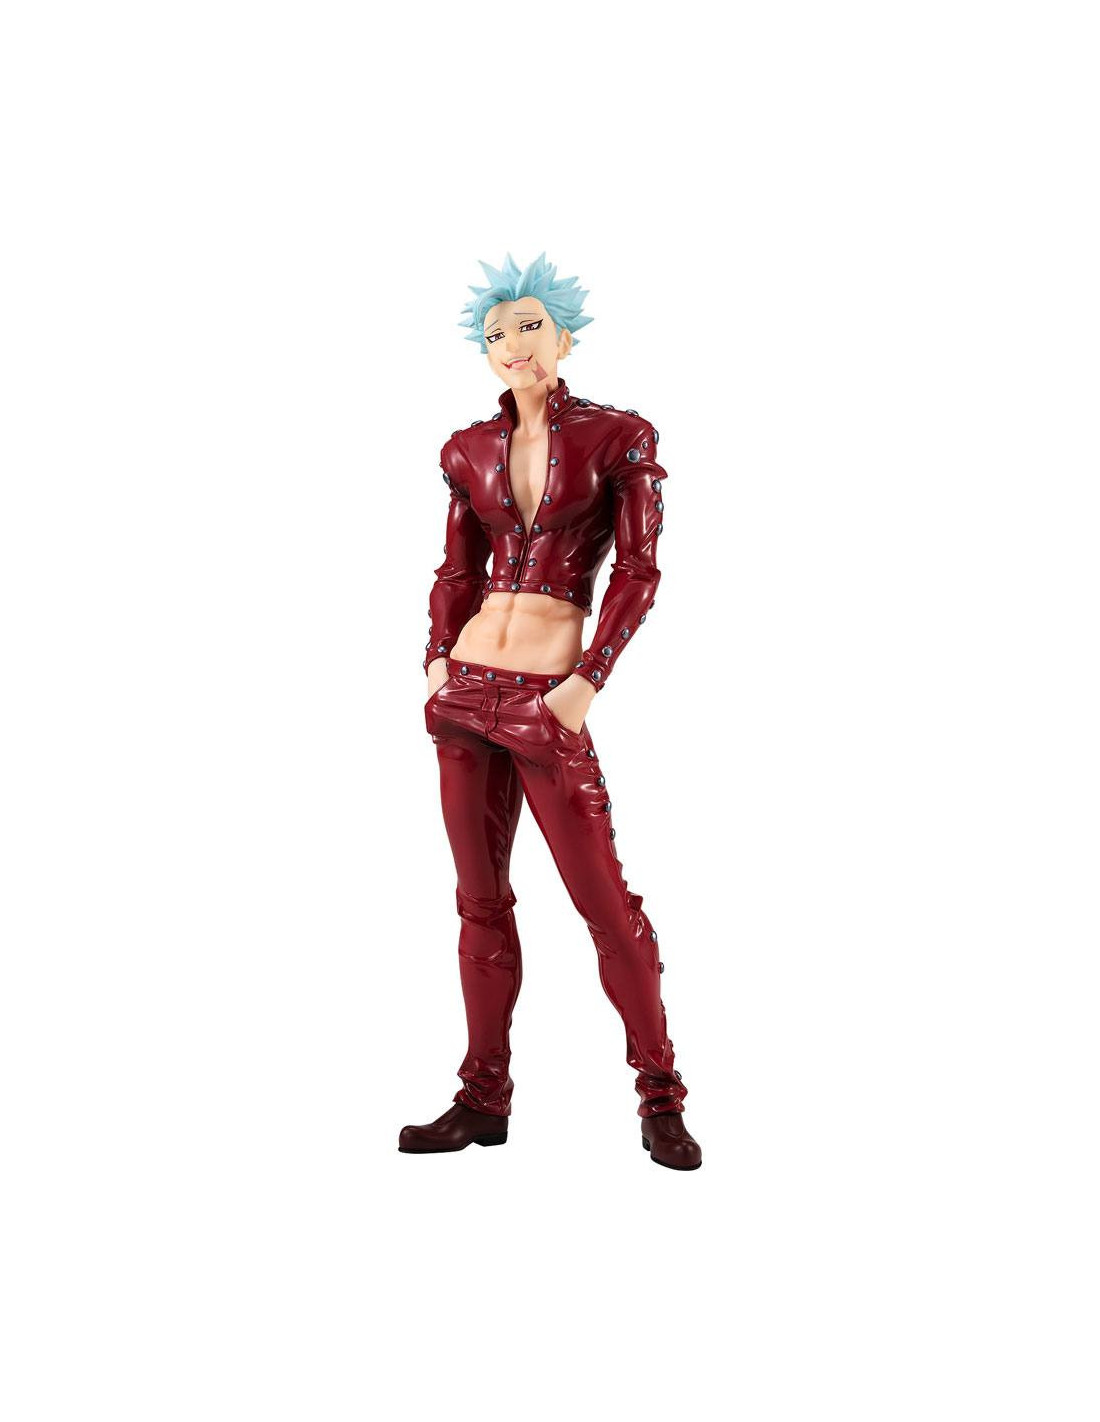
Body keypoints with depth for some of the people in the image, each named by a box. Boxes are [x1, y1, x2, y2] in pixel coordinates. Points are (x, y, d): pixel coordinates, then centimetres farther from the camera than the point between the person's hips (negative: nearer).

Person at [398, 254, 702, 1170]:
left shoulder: (618, 437, -2)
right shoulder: (470, 451, 10)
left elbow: (638, 570, -5)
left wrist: (589, 682, -13)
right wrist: (438, 661, 3)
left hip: (549, 701, -5)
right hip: (466, 687, 5)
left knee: (606, 901, -3)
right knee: (481, 900, 9)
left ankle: (661, 1099, 11)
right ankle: (485, 1101, 18)